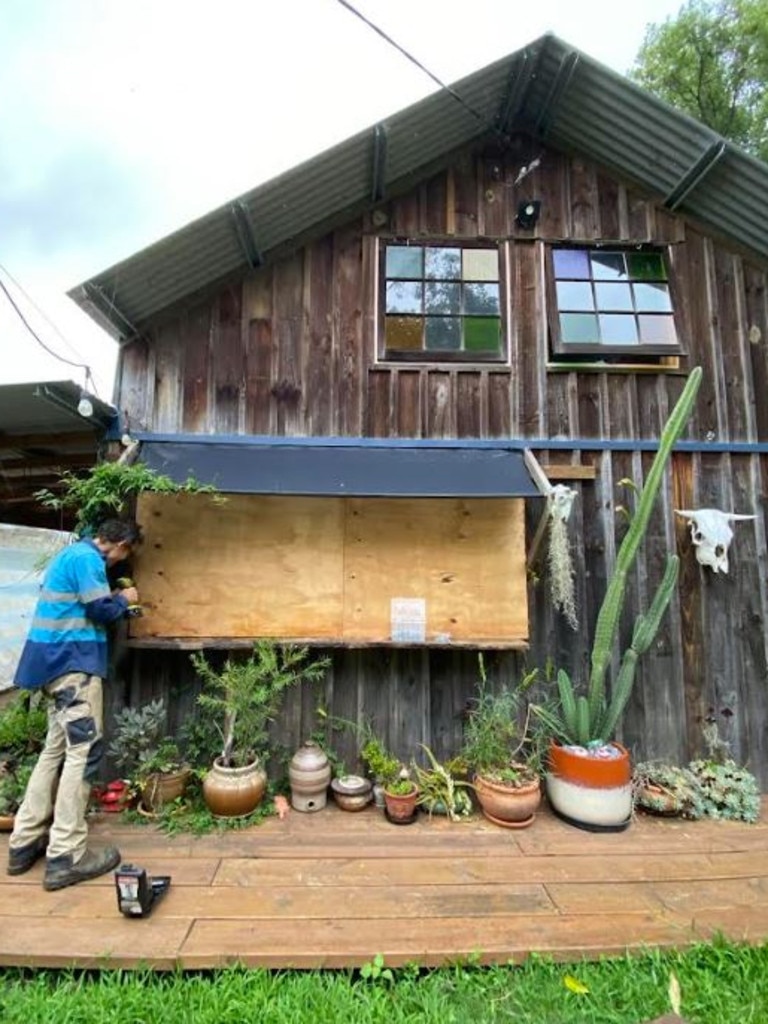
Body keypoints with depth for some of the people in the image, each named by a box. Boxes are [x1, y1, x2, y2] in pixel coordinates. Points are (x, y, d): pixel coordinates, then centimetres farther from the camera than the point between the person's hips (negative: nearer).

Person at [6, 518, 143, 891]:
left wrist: (115, 599, 15)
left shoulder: (74, 553, 17)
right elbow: (100, 610, -17)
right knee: (83, 751, -7)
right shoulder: (87, 558, -14)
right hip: (73, 661, -10)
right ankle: (65, 857, -2)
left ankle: (24, 843, 23)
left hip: (58, 659, 10)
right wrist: (124, 599, 1)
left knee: (56, 749, 15)